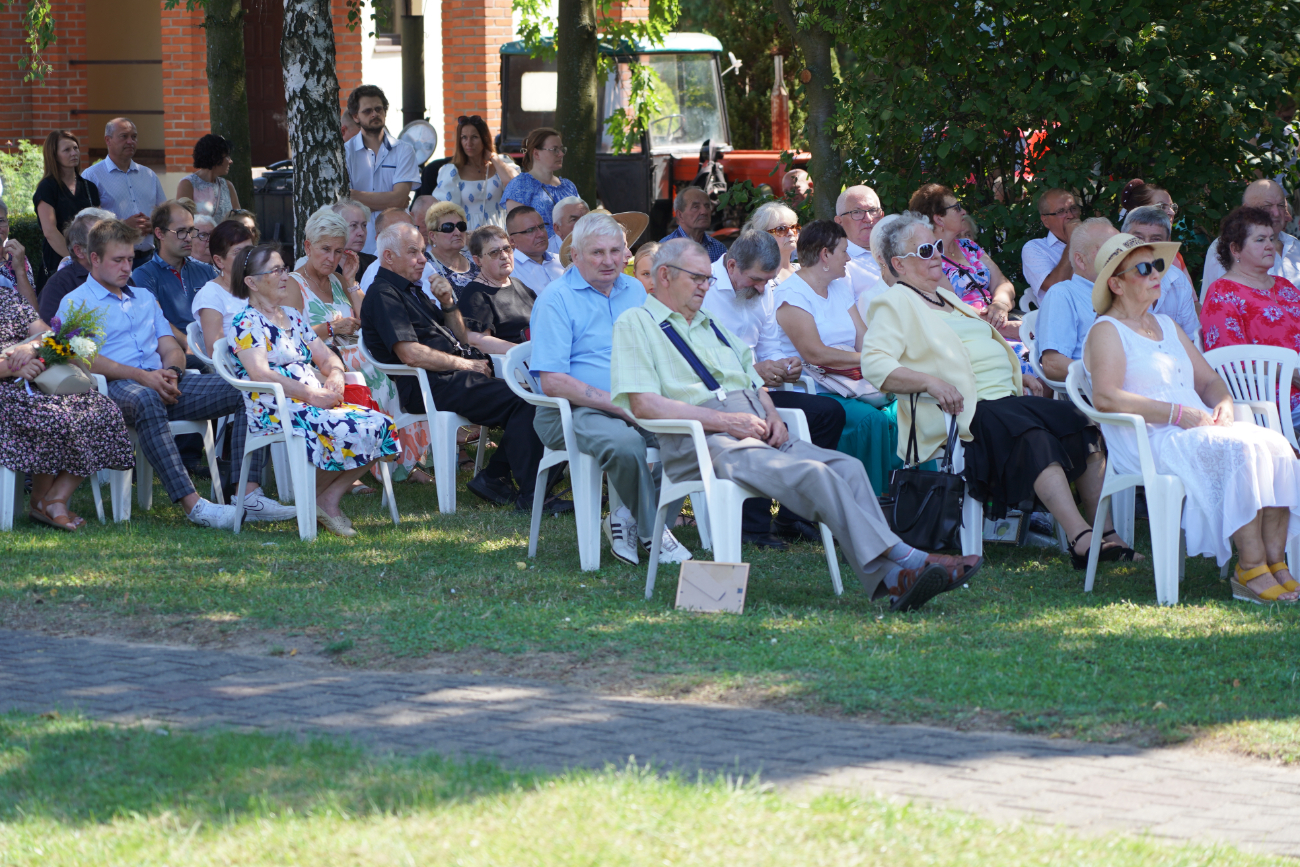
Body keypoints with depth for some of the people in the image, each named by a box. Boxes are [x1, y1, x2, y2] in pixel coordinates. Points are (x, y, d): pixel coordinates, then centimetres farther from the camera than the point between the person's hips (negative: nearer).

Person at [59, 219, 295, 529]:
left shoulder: (144, 297, 30)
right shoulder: (75, 303, 8)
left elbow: (172, 348, 22)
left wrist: (170, 371, -4)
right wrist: (142, 376, -18)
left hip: (162, 383, 6)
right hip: (114, 388, -6)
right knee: (146, 400, -44)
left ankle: (249, 494, -28)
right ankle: (193, 504, -51)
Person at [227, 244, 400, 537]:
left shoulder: (291, 316, 22)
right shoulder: (246, 323, -4)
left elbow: (326, 357, 22)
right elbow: (260, 373, -18)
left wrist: (334, 376, -3)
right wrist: (311, 395, -21)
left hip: (315, 401, 9)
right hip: (274, 411, -9)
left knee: (381, 425, -12)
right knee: (352, 431, -29)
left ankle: (330, 499, -9)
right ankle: (317, 499, -9)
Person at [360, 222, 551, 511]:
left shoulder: (413, 291, 25)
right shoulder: (383, 295, -5)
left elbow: (461, 339, 26)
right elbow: (410, 354, -18)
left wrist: (448, 303, 8)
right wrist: (465, 364, -11)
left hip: (455, 378, 10)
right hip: (431, 386, -10)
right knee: (521, 401, -25)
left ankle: (494, 477, -4)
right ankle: (530, 495, -25)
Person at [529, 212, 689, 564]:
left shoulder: (634, 291, 16)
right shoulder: (556, 300, -5)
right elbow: (552, 381, -13)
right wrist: (619, 406, -19)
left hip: (637, 406, 6)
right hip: (573, 412, -6)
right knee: (624, 442, -36)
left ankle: (629, 518, -6)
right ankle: (652, 534, -15)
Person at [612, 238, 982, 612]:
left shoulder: (711, 325, 30)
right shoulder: (636, 324, 6)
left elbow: (755, 382, 32)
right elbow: (644, 404, -8)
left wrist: (771, 414, 6)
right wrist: (725, 421, -13)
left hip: (756, 435, 8)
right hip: (702, 442, -8)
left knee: (847, 467, -19)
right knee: (813, 475, -29)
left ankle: (888, 576, -33)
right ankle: (902, 560, -34)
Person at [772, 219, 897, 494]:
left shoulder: (841, 288, 20)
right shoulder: (792, 294, -7)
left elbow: (865, 340, 11)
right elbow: (815, 353, -18)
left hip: (847, 387, 8)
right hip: (808, 394, -8)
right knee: (869, 419, -31)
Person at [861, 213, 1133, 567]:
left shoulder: (946, 298, 29)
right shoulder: (896, 304, 2)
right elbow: (874, 364, -13)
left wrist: (1018, 375, 21)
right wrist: (930, 382, -25)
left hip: (1008, 397, 9)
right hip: (966, 410, -9)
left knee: (1083, 423, -13)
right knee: (1034, 437, -34)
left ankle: (1106, 531, -20)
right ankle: (1081, 540, -42)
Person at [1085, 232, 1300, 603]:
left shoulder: (1167, 326, 26)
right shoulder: (1107, 331, 1)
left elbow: (1209, 381, 27)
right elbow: (1106, 397, -15)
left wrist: (1222, 404, 2)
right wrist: (1178, 414, -17)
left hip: (1199, 431, 8)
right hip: (1149, 443, -8)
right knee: (1240, 449, -31)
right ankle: (1250, 569, -32)